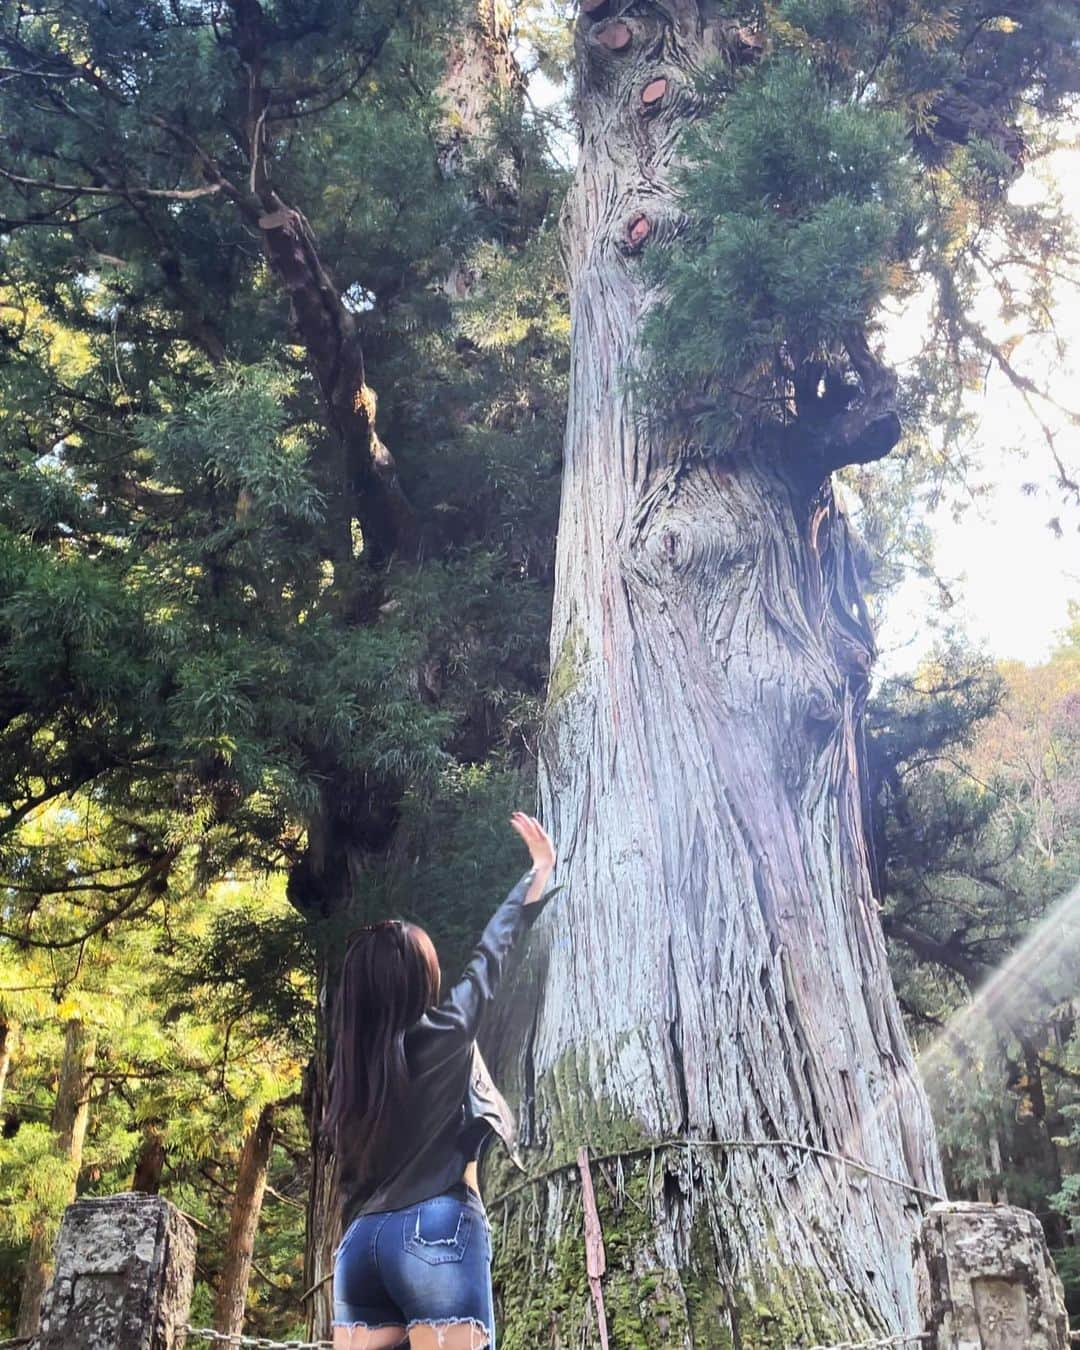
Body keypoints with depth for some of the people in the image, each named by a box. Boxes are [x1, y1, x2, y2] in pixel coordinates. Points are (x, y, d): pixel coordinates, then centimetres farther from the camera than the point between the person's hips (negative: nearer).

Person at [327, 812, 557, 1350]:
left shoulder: (350, 1063, 13)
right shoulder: (445, 1034, -1)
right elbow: (491, 953, 11)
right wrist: (540, 870, 21)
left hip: (360, 1241, 6)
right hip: (437, 1232, -6)